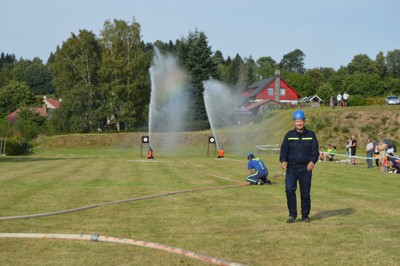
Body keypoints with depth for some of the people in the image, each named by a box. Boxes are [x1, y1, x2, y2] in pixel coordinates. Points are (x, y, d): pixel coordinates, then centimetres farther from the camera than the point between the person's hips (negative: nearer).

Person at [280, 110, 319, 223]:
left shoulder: (311, 135, 7)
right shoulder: (289, 135, 8)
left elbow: (315, 150, 1)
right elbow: (284, 149, 5)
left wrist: (312, 161, -17)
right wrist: (283, 161, -14)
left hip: (306, 168, 1)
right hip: (291, 168, 0)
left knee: (305, 193, 5)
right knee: (289, 189, -16)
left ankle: (305, 215, 20)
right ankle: (292, 214, -3)